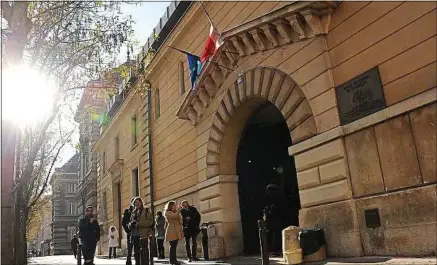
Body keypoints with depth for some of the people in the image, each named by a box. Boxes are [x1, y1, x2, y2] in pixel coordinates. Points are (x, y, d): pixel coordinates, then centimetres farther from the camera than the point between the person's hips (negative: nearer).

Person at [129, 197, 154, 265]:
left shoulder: (147, 211, 1)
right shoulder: (133, 212, 18)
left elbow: (150, 221, -8)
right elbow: (130, 222, 22)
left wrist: (139, 223, -17)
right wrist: (131, 224, -3)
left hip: (143, 234, -6)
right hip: (135, 234, 6)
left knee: (144, 251, -8)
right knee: (136, 251, 9)